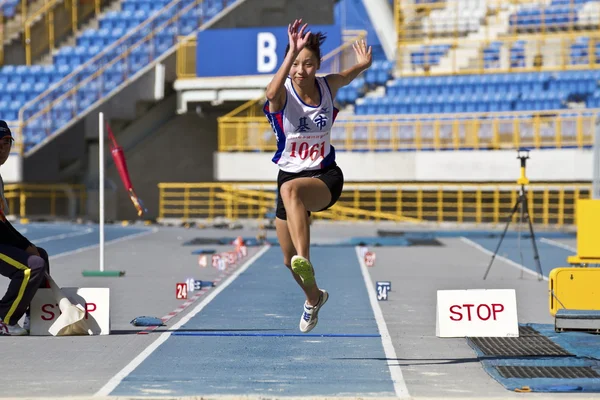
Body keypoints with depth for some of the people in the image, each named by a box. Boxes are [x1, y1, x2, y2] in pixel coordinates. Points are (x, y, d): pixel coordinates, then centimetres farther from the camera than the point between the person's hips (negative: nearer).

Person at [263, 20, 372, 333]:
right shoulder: (282, 93, -13)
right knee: (289, 260, 14)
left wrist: (363, 63, 7)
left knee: (291, 189, -40)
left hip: (326, 177, -2)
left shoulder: (328, 86, -5)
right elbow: (272, 93, -43)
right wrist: (293, 52, -50)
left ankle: (305, 261, -54)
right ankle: (313, 298, 46)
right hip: (290, 175, 2)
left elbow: (348, 76, 22)